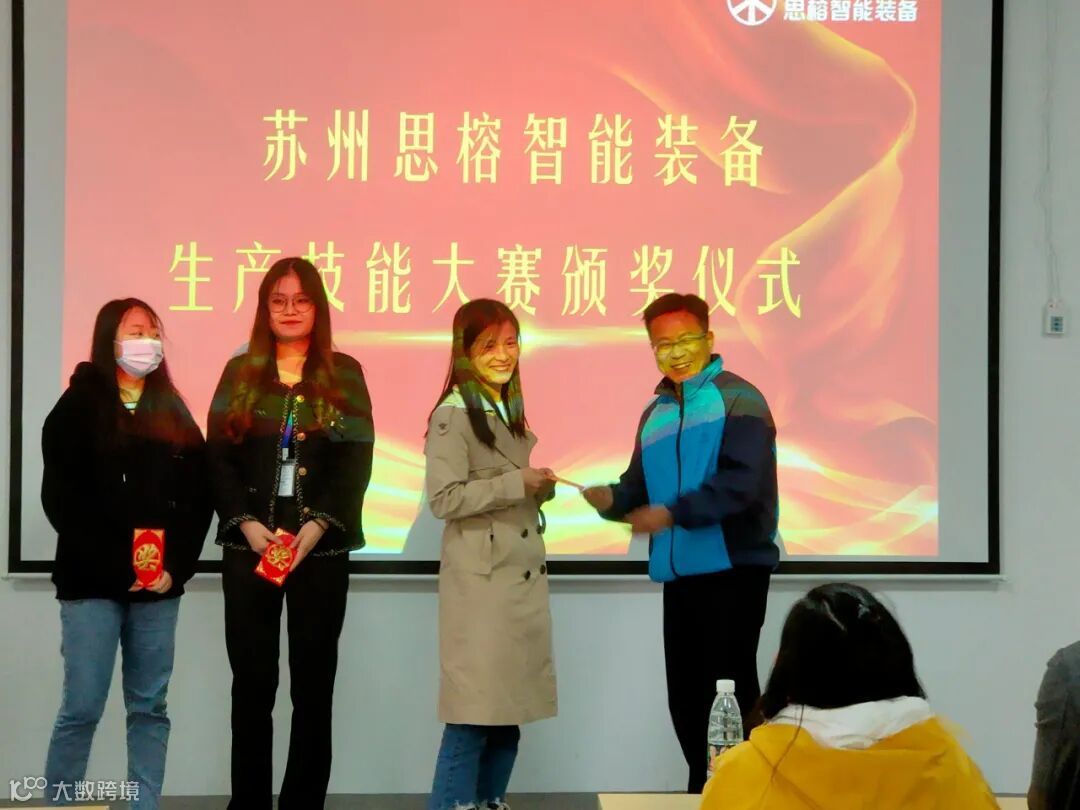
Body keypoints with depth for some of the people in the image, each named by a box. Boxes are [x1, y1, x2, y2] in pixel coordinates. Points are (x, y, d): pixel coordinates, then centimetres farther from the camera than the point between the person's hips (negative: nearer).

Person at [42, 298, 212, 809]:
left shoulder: (173, 414, 14)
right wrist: (117, 566, -13)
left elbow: (198, 498, 8)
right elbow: (60, 499, -6)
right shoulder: (77, 409, 3)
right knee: (82, 707, -5)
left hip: (160, 584, 4)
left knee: (150, 707, 5)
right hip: (92, 581, -4)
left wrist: (176, 566, -6)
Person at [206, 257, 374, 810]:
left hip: (321, 548, -1)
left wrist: (317, 525, -14)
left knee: (313, 683, 2)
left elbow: (356, 461, -2)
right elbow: (219, 457, 3)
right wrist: (246, 523, -11)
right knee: (252, 682, 2)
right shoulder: (240, 372, 9)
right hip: (248, 548, 1)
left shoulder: (343, 374, 6)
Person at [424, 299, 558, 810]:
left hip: (524, 580, 8)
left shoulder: (512, 412, 16)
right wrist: (516, 484, -17)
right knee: (475, 712, -8)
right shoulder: (453, 415, -10)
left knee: (510, 710, 10)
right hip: (482, 584, -8)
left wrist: (543, 487, 5)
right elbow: (444, 499, -18)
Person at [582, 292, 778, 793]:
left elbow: (741, 481, -19)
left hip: (734, 569, -7)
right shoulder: (655, 413, 16)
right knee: (685, 695, 10)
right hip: (679, 574, 7)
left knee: (728, 689, -5)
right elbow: (640, 489, 17)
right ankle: (705, 790, 23)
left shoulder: (738, 400, -6)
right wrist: (612, 499, -6)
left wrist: (674, 513, -29)